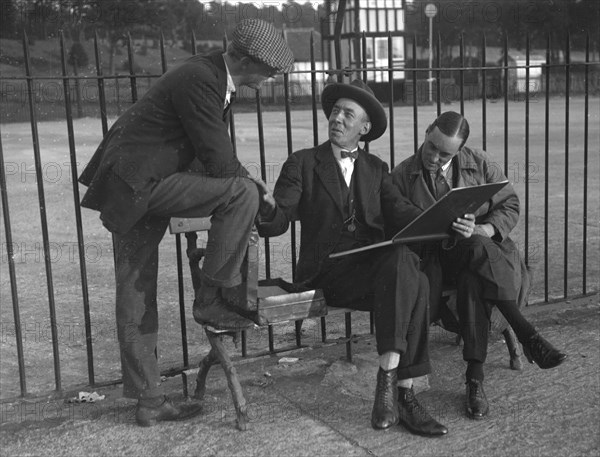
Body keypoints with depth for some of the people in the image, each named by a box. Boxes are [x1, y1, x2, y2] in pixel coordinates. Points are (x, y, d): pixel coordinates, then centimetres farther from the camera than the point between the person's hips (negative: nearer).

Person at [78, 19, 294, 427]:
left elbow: (217, 155, 20)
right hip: (136, 183, -10)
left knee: (137, 293, 10)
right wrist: (251, 190, -4)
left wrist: (246, 181, 13)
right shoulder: (199, 80, -19)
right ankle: (211, 299, -7)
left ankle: (149, 400, 19)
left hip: (131, 187, 10)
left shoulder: (213, 77, 12)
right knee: (241, 193, -19)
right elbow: (218, 160, -19)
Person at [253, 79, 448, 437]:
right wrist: (267, 207, -28)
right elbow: (279, 222, -2)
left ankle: (390, 380, -24)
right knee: (405, 269, -30)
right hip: (328, 270, -4)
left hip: (375, 264, 4)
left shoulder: (376, 169, 20)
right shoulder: (302, 163, 9)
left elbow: (400, 212, 3)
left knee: (416, 283, -29)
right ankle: (403, 392, -24)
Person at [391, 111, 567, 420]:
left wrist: (480, 230, -16)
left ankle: (475, 376, -30)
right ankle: (528, 336, -30)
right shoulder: (402, 176, 4)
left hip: (481, 248, 1)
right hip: (433, 256, -1)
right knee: (478, 250, -36)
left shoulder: (479, 165, 7)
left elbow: (510, 206, 4)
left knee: (473, 281, -35)